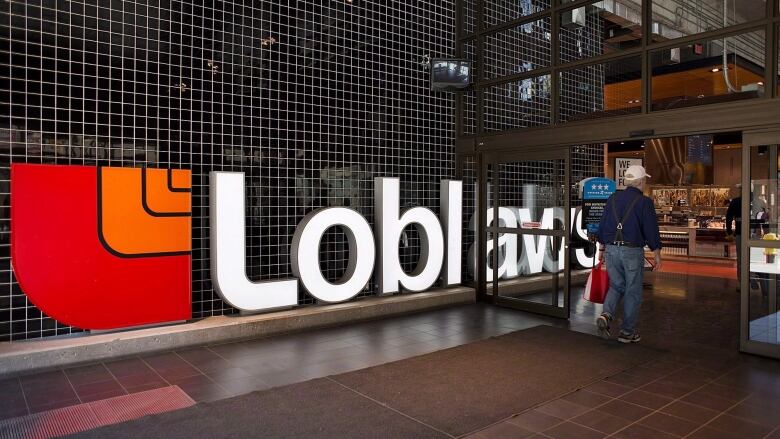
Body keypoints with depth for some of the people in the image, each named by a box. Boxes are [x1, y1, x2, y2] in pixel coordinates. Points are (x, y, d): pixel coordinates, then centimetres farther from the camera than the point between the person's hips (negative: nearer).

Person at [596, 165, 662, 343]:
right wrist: (657, 256, 0)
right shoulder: (644, 202, -7)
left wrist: (602, 248, 21)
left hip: (611, 250, 4)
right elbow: (651, 230, -8)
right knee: (633, 292, 8)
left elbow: (602, 226, 11)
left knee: (616, 286, 17)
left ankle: (606, 315, -6)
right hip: (633, 251, -4)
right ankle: (627, 332, 14)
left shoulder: (613, 198, 7)